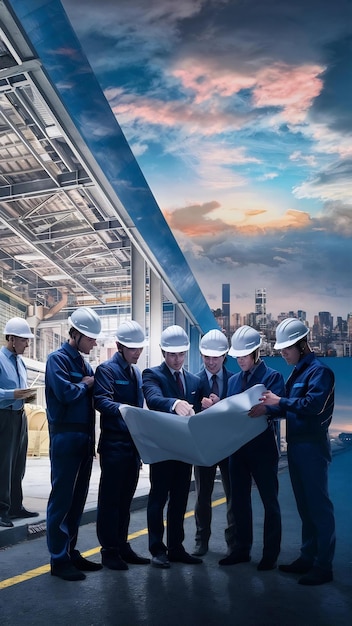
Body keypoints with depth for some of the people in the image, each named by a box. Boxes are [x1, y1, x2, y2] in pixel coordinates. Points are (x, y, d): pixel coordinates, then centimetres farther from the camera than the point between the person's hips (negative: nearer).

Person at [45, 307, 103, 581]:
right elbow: (65, 393, -23)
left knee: (78, 497, 13)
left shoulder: (84, 363, 15)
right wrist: (86, 385, -7)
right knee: (62, 497, -2)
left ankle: (71, 551, 24)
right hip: (65, 437, -8)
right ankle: (58, 558, 7)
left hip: (85, 437, 8)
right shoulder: (58, 359, -9)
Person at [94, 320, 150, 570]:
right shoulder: (107, 369, -8)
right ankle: (109, 550, 10)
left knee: (126, 498, 13)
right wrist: (121, 409, -41)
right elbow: (102, 400, -23)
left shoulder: (136, 372, 16)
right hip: (114, 444, -7)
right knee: (110, 498, 1)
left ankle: (122, 546, 23)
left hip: (134, 444, 7)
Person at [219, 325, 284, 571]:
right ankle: (242, 549, 23)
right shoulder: (234, 380, 13)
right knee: (239, 500, 11)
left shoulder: (272, 376, -6)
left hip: (263, 447, -6)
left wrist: (265, 409, -41)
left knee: (270, 500, 4)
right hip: (238, 447, 6)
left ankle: (270, 554, 14)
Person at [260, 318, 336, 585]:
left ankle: (323, 566, 5)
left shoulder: (319, 370, -12)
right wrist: (271, 406, -3)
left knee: (319, 505, -2)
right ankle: (308, 557, 24)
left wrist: (280, 402, -20)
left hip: (312, 447, -9)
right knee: (305, 506, 15)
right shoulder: (296, 373, 15)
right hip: (296, 446, 9)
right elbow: (292, 407, 13)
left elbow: (314, 404, -25)